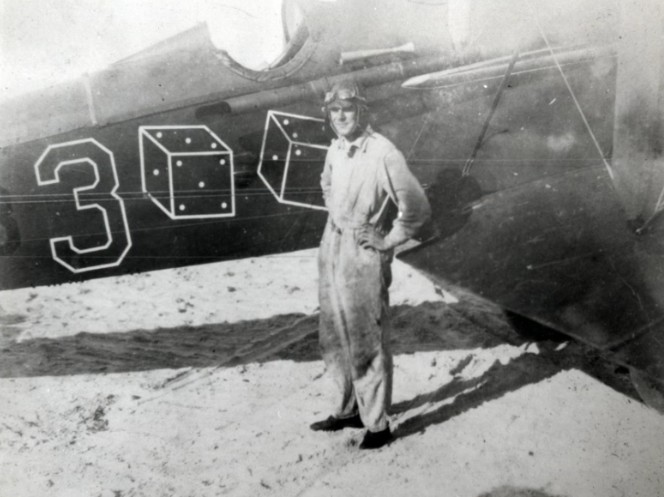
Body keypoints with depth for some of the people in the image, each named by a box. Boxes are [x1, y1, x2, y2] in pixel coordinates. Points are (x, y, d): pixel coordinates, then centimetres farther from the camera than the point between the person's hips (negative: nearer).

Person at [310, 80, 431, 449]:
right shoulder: (336, 150, 6)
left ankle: (378, 424, 18)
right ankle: (349, 410, 35)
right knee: (335, 339, 18)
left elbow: (418, 207, -18)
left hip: (363, 255, -8)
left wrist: (388, 241, -11)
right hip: (332, 249, 8)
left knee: (367, 343, 3)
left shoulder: (382, 153, -18)